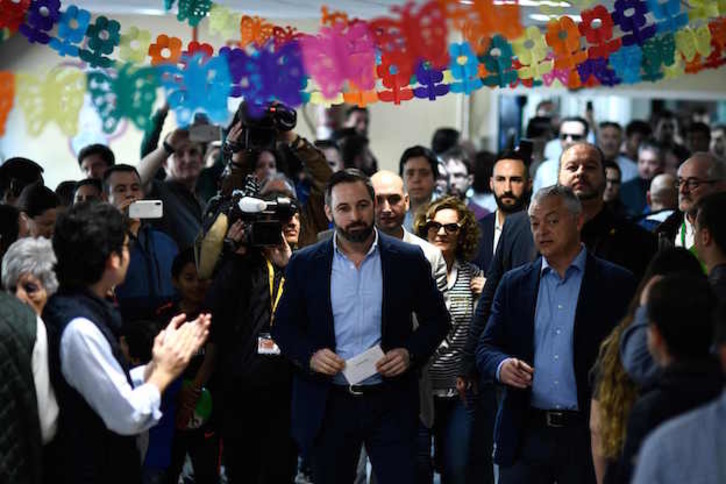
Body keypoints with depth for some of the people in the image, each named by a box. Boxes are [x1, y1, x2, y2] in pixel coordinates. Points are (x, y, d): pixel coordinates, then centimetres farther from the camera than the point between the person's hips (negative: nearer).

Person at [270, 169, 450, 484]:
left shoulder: (408, 260, 0)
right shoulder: (304, 265, 2)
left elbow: (436, 319, 7)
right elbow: (284, 326, 7)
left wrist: (410, 353, -11)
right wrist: (310, 355, -12)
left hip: (391, 402, -1)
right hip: (327, 404, 1)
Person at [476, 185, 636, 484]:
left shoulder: (616, 283, 2)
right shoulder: (514, 283, 12)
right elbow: (486, 347, 11)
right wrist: (502, 366, -12)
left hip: (587, 436, -2)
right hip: (526, 435, 2)